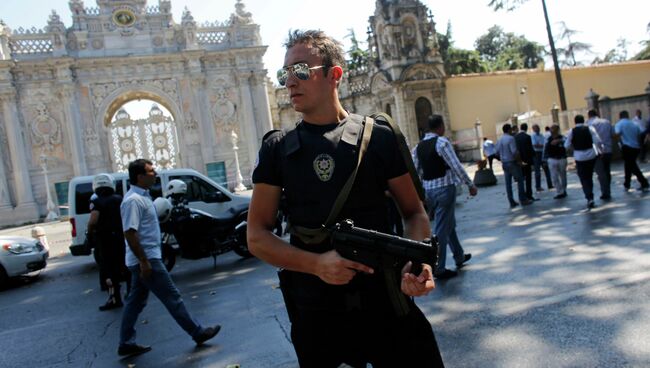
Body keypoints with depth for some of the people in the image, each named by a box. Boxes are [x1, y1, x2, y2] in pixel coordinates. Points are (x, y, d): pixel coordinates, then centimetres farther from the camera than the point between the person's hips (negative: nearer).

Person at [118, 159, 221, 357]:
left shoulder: (141, 196, 12)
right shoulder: (133, 200, -19)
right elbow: (130, 233, -25)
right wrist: (144, 261, -25)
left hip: (145, 259, 10)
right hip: (146, 259, -10)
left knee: (135, 301, 14)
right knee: (172, 298, -1)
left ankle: (126, 344, 22)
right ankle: (198, 333, 8)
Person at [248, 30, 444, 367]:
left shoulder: (379, 138, -2)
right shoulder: (277, 149, 1)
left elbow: (414, 213, 3)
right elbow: (257, 236, 0)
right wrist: (316, 264, -17)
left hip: (386, 303, -1)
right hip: (315, 313, 1)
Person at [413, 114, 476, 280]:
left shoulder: (418, 146, 9)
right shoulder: (442, 142, -12)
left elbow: (415, 172, 10)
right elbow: (456, 166, -15)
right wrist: (470, 185, -7)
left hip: (428, 190, 7)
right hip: (444, 188, -7)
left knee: (449, 224, 23)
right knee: (441, 228, -1)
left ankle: (459, 256, 38)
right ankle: (438, 268, 5)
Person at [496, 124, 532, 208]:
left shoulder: (499, 140, 7)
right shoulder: (510, 138, -14)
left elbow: (497, 152, 10)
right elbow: (514, 151, -20)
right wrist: (519, 159, -8)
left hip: (504, 163, 7)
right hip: (512, 162, -7)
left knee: (508, 183, 7)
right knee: (520, 181, 4)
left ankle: (512, 202, 10)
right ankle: (523, 200, 6)